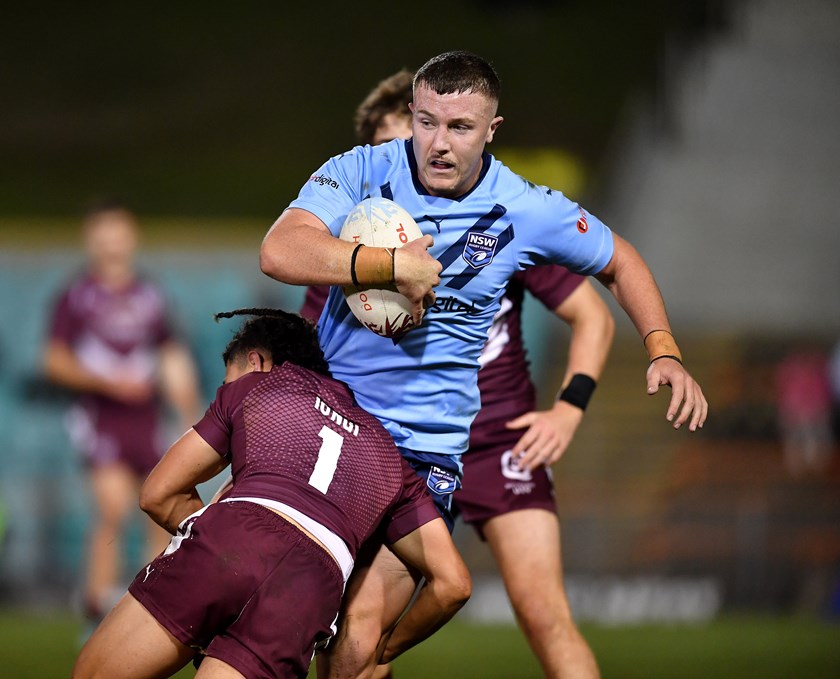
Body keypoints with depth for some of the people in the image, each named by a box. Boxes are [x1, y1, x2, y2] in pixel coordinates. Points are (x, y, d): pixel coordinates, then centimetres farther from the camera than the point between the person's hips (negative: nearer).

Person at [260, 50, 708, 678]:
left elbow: (619, 262, 16)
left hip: (427, 448, -1)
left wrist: (665, 353, 3)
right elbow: (280, 252, -22)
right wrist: (394, 265, -27)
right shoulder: (361, 172, -6)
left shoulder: (528, 211, -3)